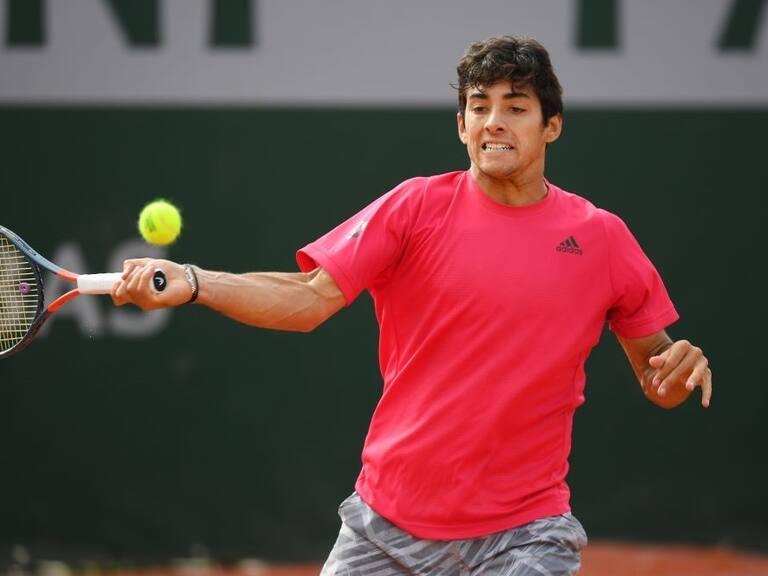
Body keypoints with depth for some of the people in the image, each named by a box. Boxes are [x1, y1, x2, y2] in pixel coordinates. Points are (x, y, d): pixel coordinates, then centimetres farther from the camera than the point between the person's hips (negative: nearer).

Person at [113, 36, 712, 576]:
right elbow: (310, 298, -11)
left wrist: (681, 369, -13)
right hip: (388, 522, 1)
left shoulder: (602, 239, 1)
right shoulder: (416, 208, -2)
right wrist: (190, 282, -25)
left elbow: (656, 376, 11)